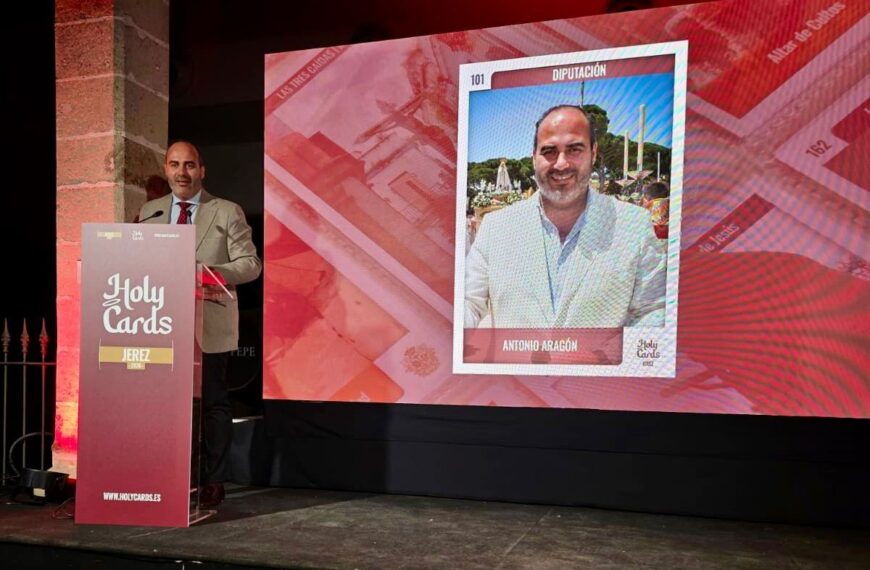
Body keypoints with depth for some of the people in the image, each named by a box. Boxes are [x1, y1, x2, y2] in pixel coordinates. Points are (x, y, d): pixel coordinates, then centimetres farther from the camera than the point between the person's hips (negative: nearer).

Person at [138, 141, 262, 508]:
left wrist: (209, 273, -18)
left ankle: (213, 482, 12)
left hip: (210, 325, -3)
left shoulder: (228, 213, 3)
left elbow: (250, 264, -3)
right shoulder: (149, 212, 14)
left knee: (213, 403, 2)